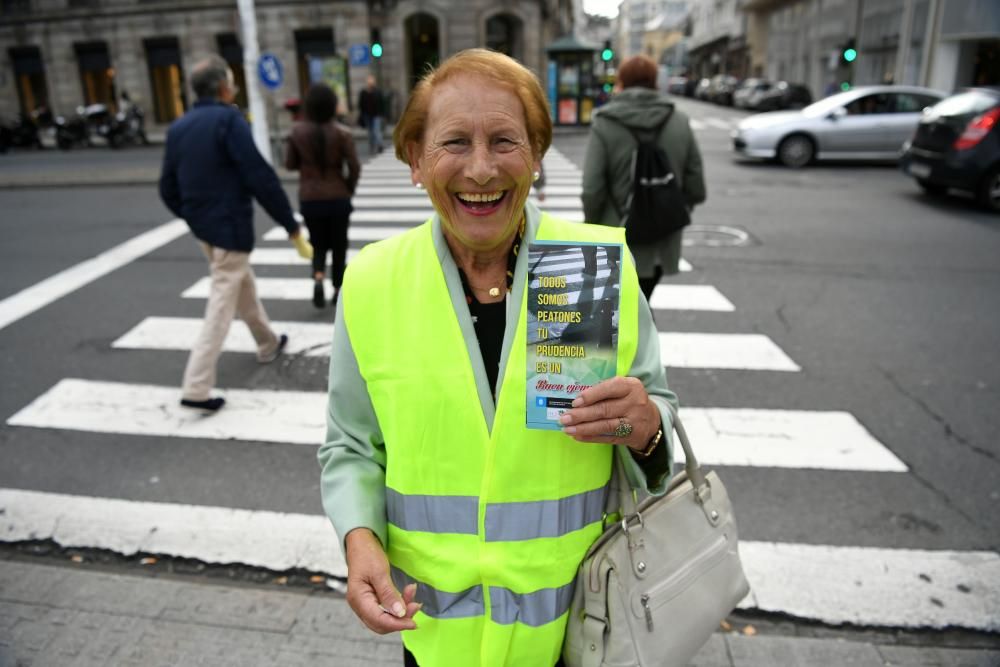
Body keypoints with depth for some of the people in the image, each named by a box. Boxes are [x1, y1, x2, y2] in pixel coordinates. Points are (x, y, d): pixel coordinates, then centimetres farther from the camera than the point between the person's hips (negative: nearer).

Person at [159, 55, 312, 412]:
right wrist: (293, 227, -17)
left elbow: (167, 188, 11)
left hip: (203, 227, 8)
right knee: (221, 305, -3)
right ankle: (196, 388, -1)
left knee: (244, 285, 26)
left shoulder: (178, 127, 8)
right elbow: (260, 178, -21)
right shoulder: (228, 120, -15)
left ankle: (268, 344, 45)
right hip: (231, 226, -8)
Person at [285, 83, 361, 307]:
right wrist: (348, 190, 6)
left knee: (318, 244, 16)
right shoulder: (342, 134, -11)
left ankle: (318, 276, -9)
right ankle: (338, 288, 20)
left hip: (310, 199, 1)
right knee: (339, 244, 14)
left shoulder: (297, 131, -5)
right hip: (337, 197, -1)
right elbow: (354, 168, -11)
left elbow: (290, 163, 0)